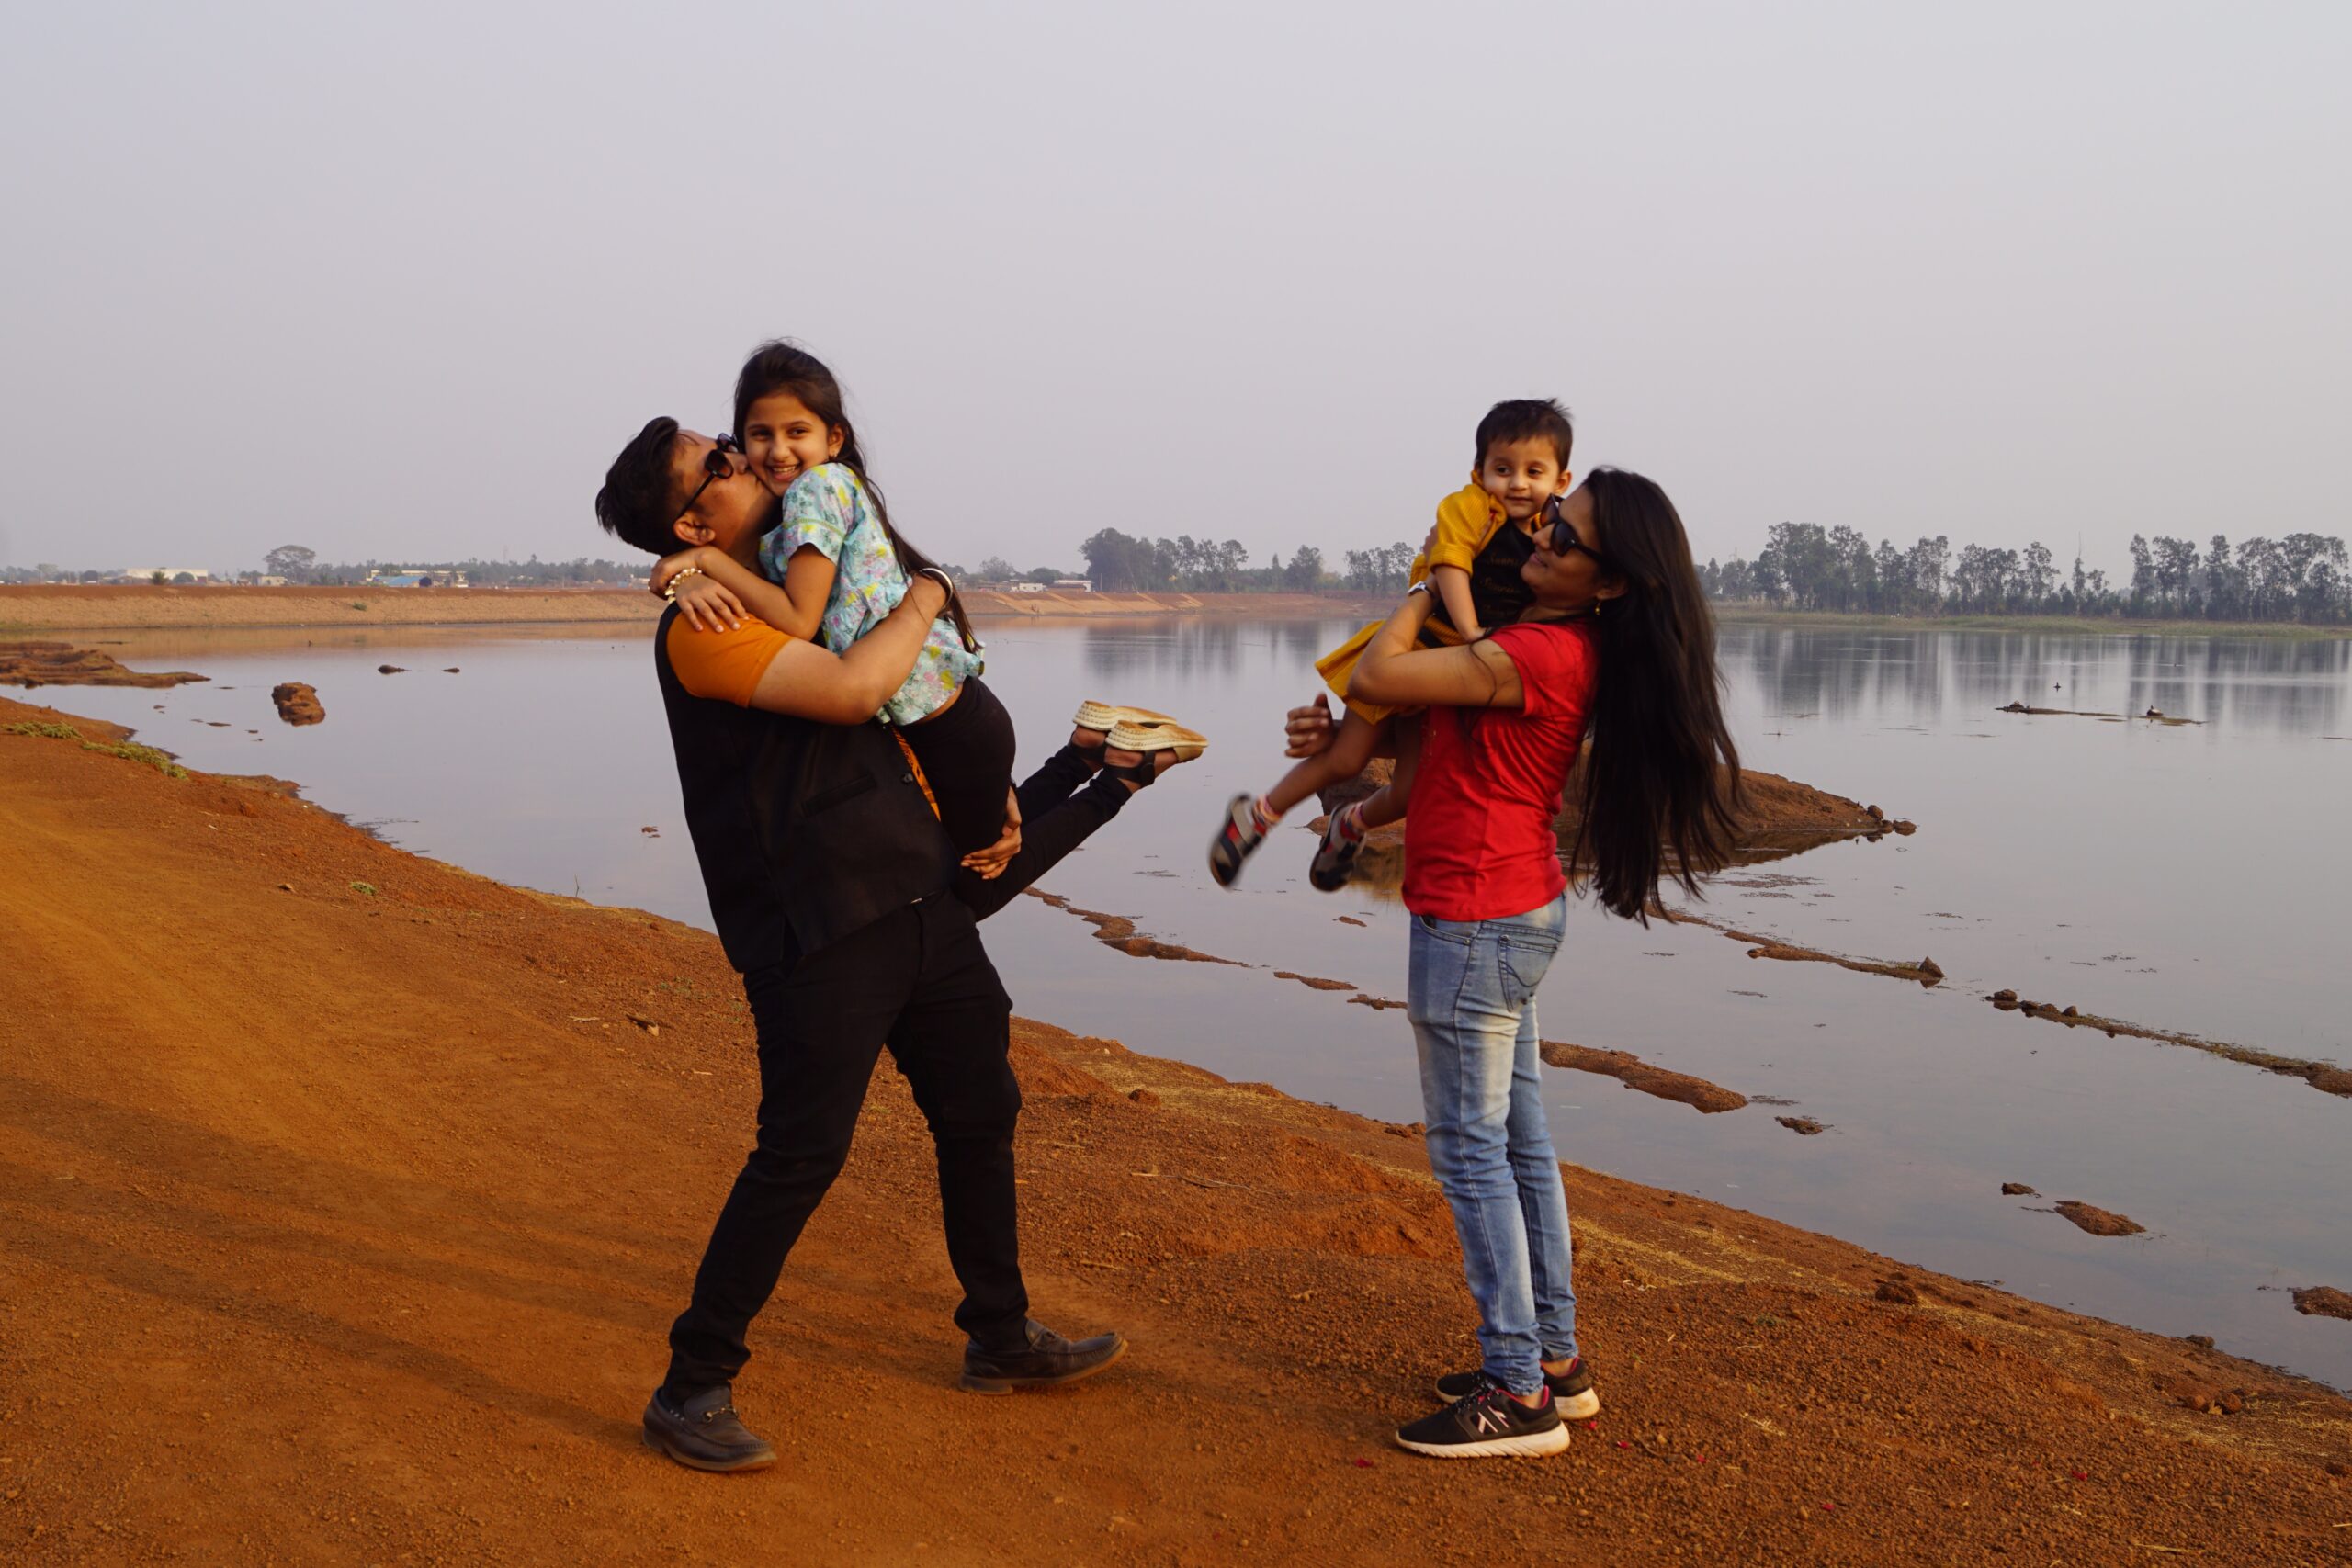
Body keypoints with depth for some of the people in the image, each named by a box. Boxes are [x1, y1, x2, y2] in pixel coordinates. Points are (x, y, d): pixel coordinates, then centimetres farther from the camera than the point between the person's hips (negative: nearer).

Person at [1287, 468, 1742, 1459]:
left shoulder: (1535, 654, -23)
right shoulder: (1569, 645, 8)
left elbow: (1375, 676, -20)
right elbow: (1454, 731, 18)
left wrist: (1425, 592, -2)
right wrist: (1347, 741, 5)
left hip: (1475, 918, -10)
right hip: (1518, 906, 10)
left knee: (1470, 1147, -2)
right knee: (1517, 1139, 16)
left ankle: (1518, 1395, 5)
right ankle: (1553, 1357, 27)